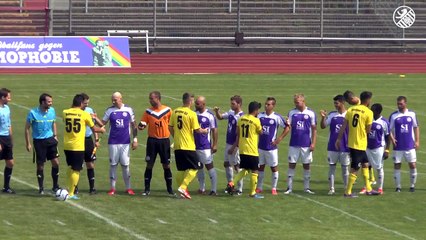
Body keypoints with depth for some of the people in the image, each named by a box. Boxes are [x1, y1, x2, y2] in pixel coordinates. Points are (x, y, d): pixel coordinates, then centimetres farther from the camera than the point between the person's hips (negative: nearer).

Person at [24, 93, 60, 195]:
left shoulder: (52, 111, 1)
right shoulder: (33, 113, -12)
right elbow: (27, 128, -4)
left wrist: (55, 135, 9)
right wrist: (28, 143, -6)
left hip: (50, 140, 4)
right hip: (39, 141, -4)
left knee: (56, 162, -3)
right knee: (40, 165, 2)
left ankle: (55, 186, 10)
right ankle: (41, 188, 16)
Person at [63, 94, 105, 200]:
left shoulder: (65, 113, 1)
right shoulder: (84, 114, -8)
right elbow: (94, 128, 3)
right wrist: (101, 129, 24)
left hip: (67, 146, 4)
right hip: (78, 146, -4)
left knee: (71, 167, 22)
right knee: (76, 170, 2)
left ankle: (70, 189, 23)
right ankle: (71, 194, 2)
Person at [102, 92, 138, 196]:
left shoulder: (128, 109, 3)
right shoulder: (110, 110, 2)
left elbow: (133, 125, 9)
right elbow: (102, 123, 3)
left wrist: (135, 139, 6)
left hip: (125, 142, 0)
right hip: (113, 142, 0)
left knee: (125, 165, 3)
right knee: (113, 164, 2)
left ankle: (128, 188, 11)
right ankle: (112, 188, 8)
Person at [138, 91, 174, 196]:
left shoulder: (168, 110, 1)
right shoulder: (148, 112, 3)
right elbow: (142, 124, 3)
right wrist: (140, 127, -20)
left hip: (164, 140, 0)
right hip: (152, 140, 0)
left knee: (166, 165, 3)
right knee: (149, 165, -1)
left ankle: (170, 189, 13)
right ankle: (147, 189, 6)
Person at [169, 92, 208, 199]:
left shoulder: (175, 112, 5)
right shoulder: (191, 114, -13)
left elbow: (170, 127, 9)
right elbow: (197, 130, -11)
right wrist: (205, 131, 9)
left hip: (177, 146, 6)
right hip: (188, 146, -6)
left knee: (181, 169, 14)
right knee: (194, 168, 1)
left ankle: (181, 188, 15)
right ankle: (183, 187, -11)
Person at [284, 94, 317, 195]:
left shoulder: (310, 113, 0)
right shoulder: (292, 113, 5)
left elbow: (314, 129, 2)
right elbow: (289, 127, 3)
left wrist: (313, 143, -4)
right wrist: (287, 125, -21)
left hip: (306, 144, -1)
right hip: (294, 144, 1)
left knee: (306, 165, 4)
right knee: (291, 164, 1)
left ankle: (307, 187, 12)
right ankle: (289, 187, 6)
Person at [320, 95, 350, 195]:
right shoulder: (332, 115, 4)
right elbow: (323, 126, 5)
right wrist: (323, 117, -14)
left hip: (345, 147, -2)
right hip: (332, 147, 2)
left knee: (345, 168, 5)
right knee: (331, 167, 2)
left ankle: (346, 188, 15)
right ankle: (331, 188, 7)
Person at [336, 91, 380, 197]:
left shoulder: (351, 109, 4)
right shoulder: (368, 112, -12)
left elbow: (343, 126, 4)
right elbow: (368, 130, -9)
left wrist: (339, 139, 9)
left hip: (351, 143, 7)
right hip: (360, 144, -7)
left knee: (365, 164, 19)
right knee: (355, 168, 1)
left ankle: (368, 189, 24)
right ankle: (347, 192, 3)